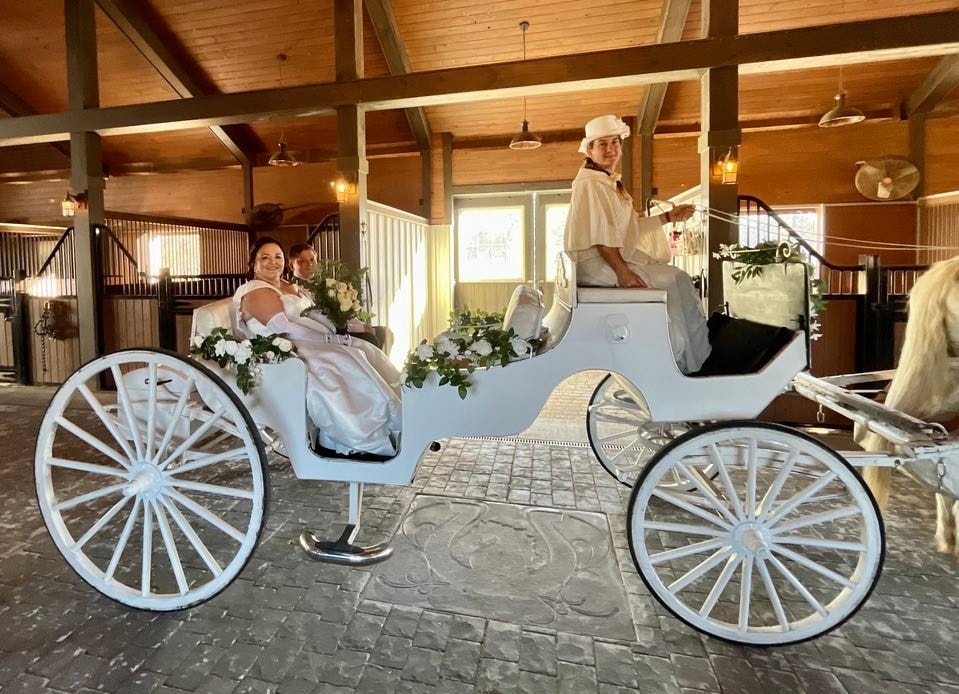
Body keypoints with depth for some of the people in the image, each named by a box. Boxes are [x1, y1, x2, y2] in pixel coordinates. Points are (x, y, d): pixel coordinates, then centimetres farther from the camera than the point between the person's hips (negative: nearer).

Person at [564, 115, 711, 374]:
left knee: (679, 278, 0)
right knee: (670, 281, -14)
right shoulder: (589, 184, -11)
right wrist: (623, 273, -25)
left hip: (617, 255, 10)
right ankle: (685, 363, -2)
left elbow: (632, 227, 19)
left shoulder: (611, 183, 18)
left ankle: (693, 359, 4)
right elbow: (600, 237, -21)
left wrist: (669, 217, 15)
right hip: (595, 262, -9)